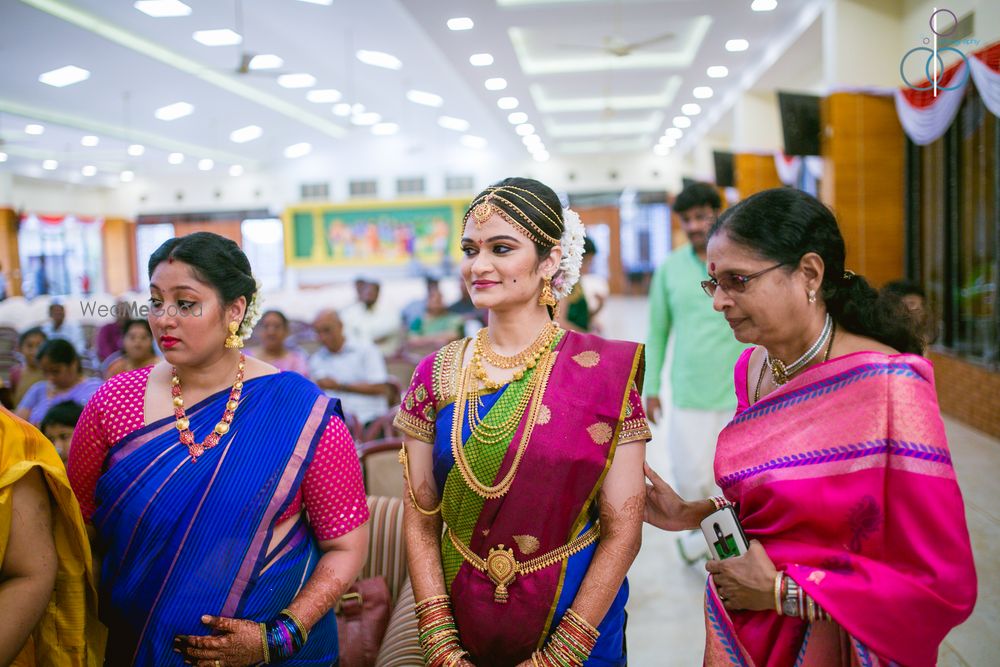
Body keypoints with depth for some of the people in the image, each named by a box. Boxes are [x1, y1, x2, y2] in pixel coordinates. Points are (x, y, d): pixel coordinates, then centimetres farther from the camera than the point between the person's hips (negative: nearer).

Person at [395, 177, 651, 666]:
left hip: (577, 614, -2)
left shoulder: (604, 372, -12)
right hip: (464, 619, 2)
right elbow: (420, 521, -1)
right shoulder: (436, 375, -4)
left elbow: (622, 531, -11)